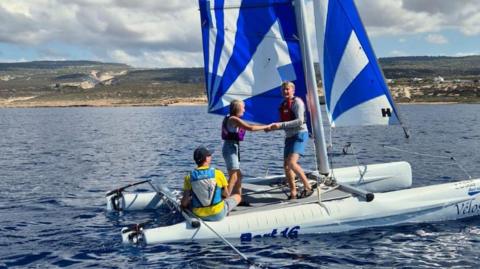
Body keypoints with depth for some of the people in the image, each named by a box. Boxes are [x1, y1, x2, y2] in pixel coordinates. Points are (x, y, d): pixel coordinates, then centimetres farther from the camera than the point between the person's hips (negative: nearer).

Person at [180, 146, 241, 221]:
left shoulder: (189, 177, -8)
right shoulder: (218, 174, -13)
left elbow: (184, 203, -7)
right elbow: (226, 195, -1)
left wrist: (182, 205, 16)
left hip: (198, 215, 3)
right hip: (218, 215, -3)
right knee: (237, 196, 19)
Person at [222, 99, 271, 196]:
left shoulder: (231, 118, 15)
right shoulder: (233, 119, -15)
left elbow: (247, 126, 18)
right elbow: (251, 128, -21)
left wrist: (264, 127, 11)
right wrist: (266, 127, -13)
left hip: (233, 148, 10)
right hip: (230, 148, -10)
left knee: (238, 175, 13)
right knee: (233, 177, -8)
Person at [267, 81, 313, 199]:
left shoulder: (297, 102, -7)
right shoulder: (283, 105, 16)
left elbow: (300, 121, -18)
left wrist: (281, 125, -20)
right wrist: (273, 127, 4)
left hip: (299, 134, -8)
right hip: (289, 136, 8)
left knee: (291, 162, -23)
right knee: (286, 166, 5)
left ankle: (307, 187, -12)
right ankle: (293, 194, 13)